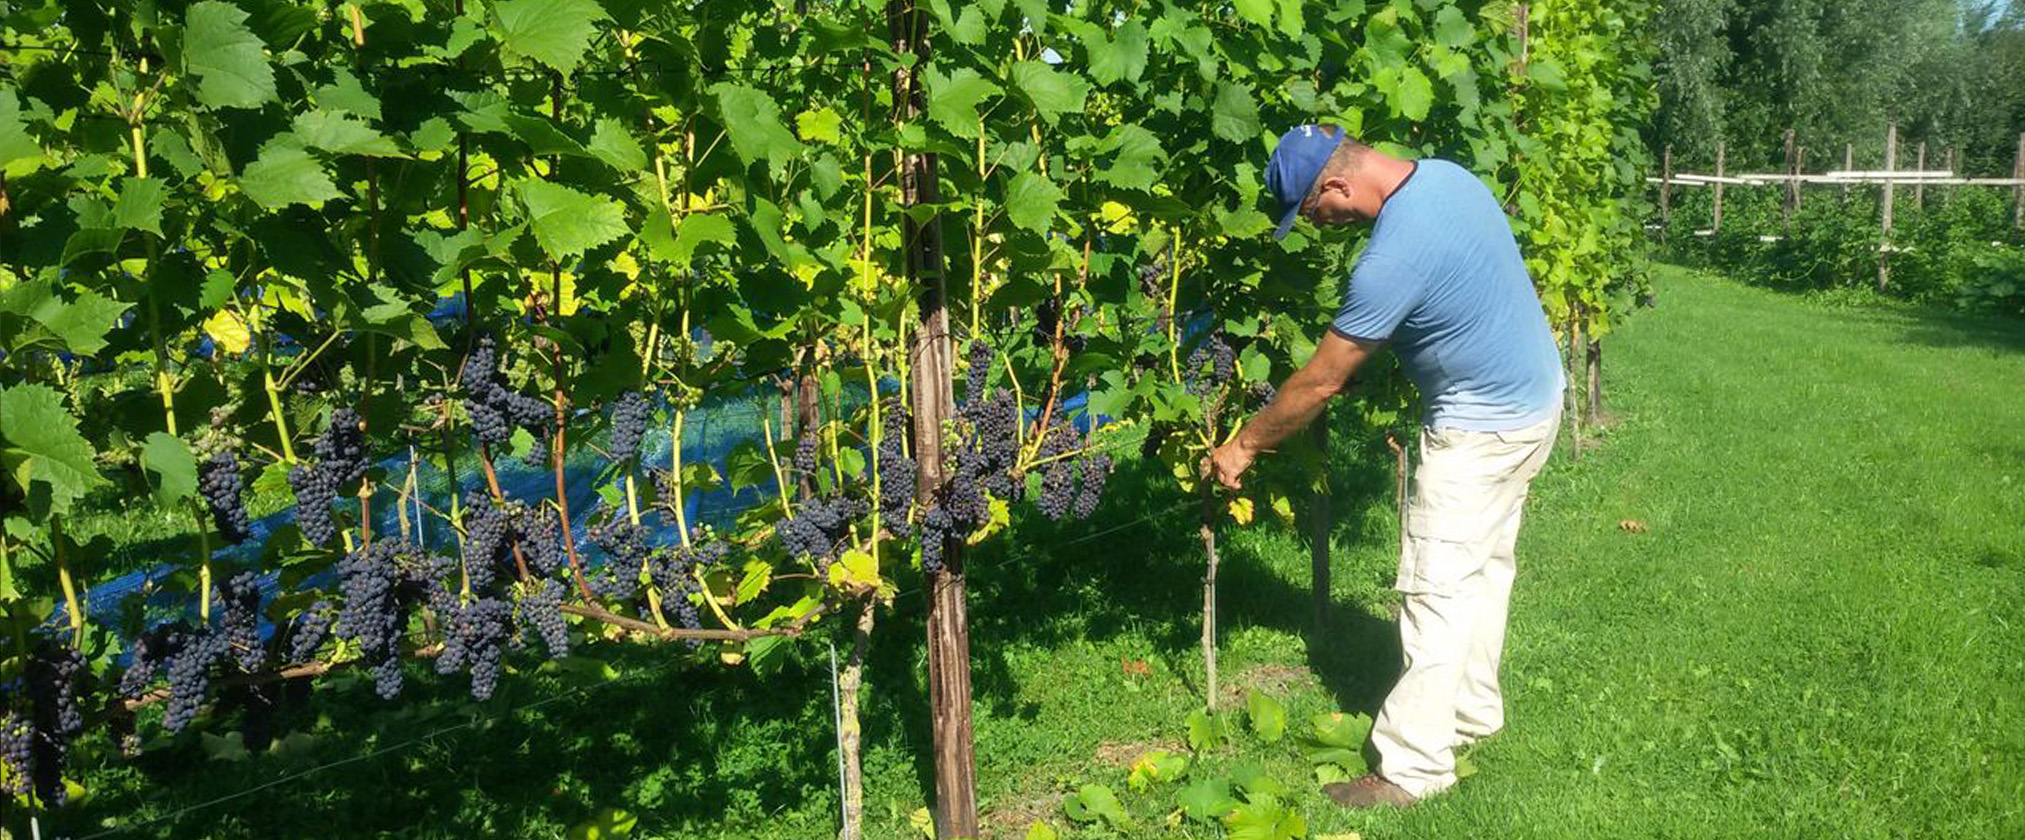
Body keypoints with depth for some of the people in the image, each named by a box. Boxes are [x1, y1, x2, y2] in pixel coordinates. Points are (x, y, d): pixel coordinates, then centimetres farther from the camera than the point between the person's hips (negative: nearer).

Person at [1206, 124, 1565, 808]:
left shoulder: (1393, 259, -29)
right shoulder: (1447, 174, -1)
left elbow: (1319, 382, -20)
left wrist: (1243, 446, -8)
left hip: (1481, 428, -10)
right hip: (1534, 391, 10)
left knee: (1437, 593, -3)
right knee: (1483, 568, 20)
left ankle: (1413, 767, 4)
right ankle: (1472, 713, 35)